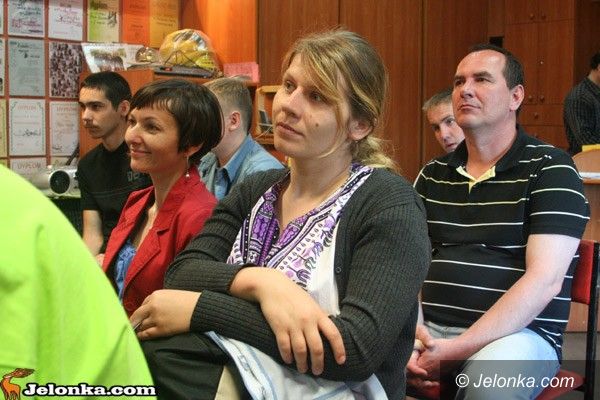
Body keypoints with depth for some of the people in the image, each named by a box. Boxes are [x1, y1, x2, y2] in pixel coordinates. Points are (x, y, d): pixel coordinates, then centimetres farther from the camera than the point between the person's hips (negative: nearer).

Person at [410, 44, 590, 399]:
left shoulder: (550, 169, -2)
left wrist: (459, 349, -18)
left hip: (518, 333, -4)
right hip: (429, 328, 4)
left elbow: (545, 280, -13)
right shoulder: (432, 175, 14)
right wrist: (410, 330, -8)